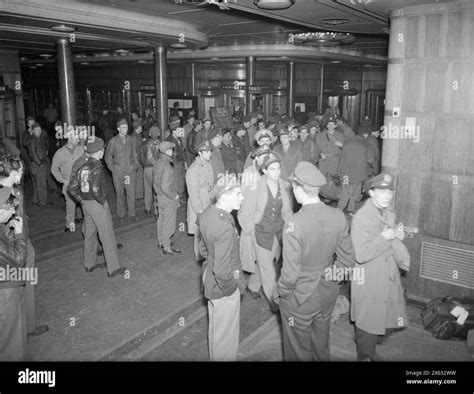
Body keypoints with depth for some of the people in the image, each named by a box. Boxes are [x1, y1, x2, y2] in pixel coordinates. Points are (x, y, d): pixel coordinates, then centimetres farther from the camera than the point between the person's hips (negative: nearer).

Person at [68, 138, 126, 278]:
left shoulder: (84, 166, 8)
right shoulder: (97, 167, -18)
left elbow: (71, 187, 10)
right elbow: (95, 189, -30)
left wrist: (82, 201, 10)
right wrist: (103, 201, -15)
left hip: (86, 204, 9)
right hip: (97, 205, -9)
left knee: (90, 234, 19)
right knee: (107, 236, -1)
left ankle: (90, 264, 30)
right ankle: (113, 268, 4)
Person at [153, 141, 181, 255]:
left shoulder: (157, 163, 1)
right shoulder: (166, 167, -27)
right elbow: (165, 187, -29)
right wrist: (174, 196, -16)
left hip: (159, 196, 9)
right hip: (168, 199, -9)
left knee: (161, 219, 22)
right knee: (169, 223, 3)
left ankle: (161, 242, 38)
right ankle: (167, 248, 14)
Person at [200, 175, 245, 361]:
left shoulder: (207, 213, -7)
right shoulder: (225, 228, -34)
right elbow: (222, 271, -33)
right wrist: (232, 288, -16)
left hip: (209, 276, 9)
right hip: (222, 286, -9)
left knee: (216, 327, 31)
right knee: (226, 333, 15)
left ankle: (215, 355, 54)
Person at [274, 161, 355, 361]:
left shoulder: (294, 224, -30)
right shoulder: (338, 216, -13)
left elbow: (290, 273, -24)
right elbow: (348, 260, -2)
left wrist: (280, 293, -5)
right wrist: (328, 276, 12)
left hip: (299, 299, -5)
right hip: (328, 294, 5)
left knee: (299, 349, 20)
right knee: (321, 343, 28)